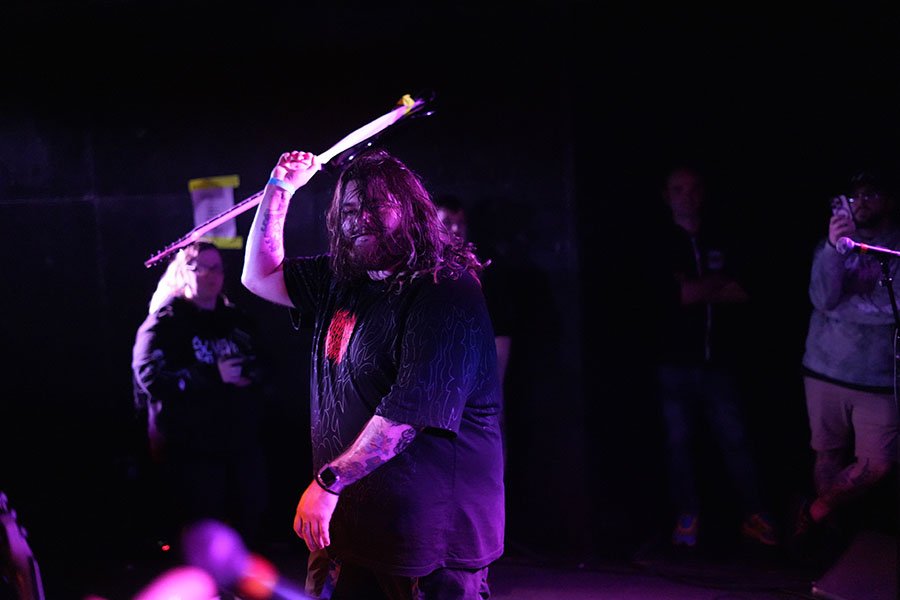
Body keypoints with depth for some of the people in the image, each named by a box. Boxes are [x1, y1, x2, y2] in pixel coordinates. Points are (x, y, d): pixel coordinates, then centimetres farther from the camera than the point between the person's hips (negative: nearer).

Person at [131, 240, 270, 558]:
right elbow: (151, 377, -17)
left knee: (251, 523, 11)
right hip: (193, 448, -6)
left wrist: (245, 373, -11)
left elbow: (263, 368, 13)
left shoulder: (238, 321, 16)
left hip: (244, 442, 6)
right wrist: (214, 376, -16)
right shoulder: (164, 323, -3)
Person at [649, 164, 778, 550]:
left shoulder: (722, 240, 8)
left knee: (735, 440, 0)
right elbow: (673, 295, -12)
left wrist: (697, 290, -9)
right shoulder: (659, 244, 1)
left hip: (719, 361, 1)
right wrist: (718, 282, -2)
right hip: (675, 362, -1)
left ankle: (754, 516, 9)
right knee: (679, 442, 5)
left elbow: (745, 293, -1)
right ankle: (687, 517, 16)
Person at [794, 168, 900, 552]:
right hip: (826, 371, 1)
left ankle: (815, 513, 14)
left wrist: (840, 307, -10)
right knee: (829, 455, 7)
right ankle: (828, 528, 24)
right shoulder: (831, 244, 7)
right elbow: (823, 299, -9)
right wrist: (834, 247, -21)